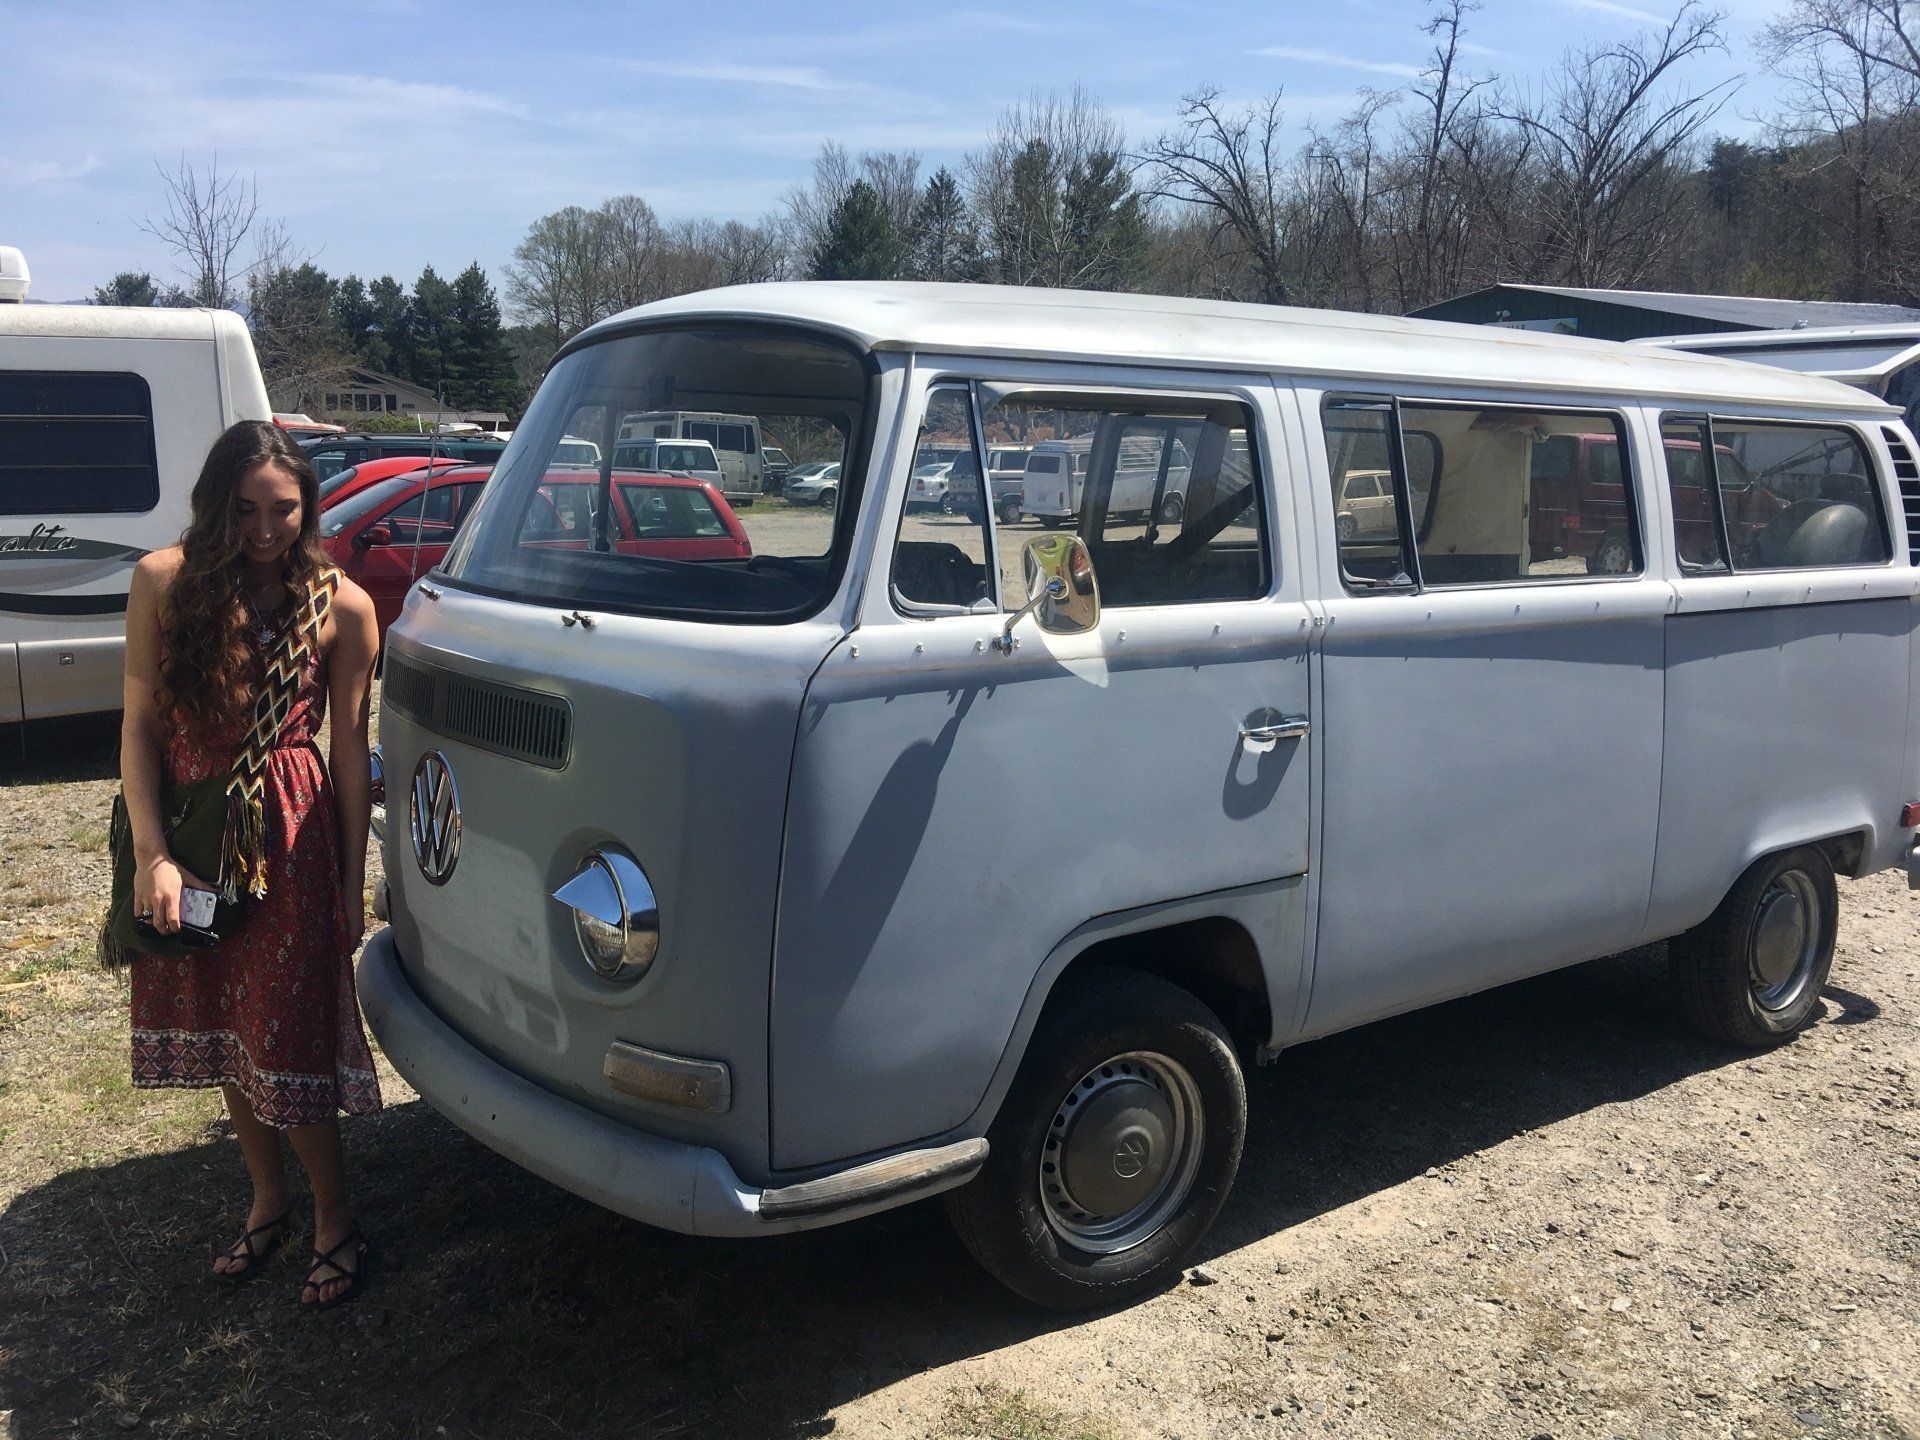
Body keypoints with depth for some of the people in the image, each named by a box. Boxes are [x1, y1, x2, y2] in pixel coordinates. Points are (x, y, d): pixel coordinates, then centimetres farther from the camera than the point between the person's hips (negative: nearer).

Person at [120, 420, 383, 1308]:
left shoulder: (341, 607, -9)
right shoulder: (164, 583, -4)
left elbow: (350, 753, -5)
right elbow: (139, 725, -4)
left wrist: (352, 886, -3)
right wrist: (151, 854, -14)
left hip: (289, 838, -3)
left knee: (287, 1038, 2)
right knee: (221, 1030, 16)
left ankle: (333, 1222, 22)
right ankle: (268, 1204, 35)